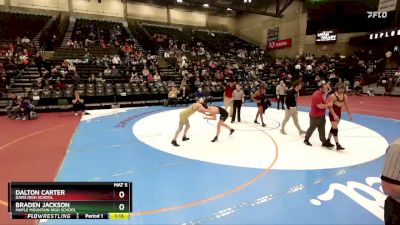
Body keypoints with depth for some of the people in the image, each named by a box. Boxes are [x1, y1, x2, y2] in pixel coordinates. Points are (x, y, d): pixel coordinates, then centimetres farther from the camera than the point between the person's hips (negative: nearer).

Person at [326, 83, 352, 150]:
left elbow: (346, 106, 10)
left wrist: (349, 114, 10)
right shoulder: (333, 96, -20)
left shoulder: (344, 96, 1)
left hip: (339, 113, 7)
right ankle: (338, 145, -7)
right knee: (335, 128, -9)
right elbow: (329, 106, -22)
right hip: (333, 114, -7)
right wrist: (334, 115, -28)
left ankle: (328, 140, 30)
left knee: (333, 127, 16)